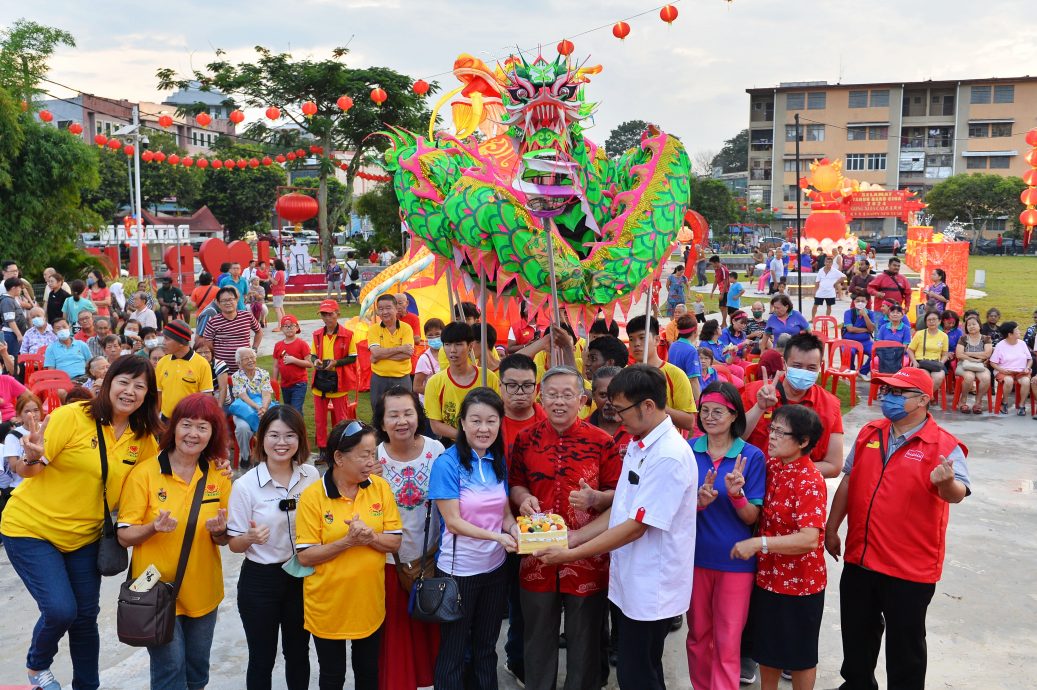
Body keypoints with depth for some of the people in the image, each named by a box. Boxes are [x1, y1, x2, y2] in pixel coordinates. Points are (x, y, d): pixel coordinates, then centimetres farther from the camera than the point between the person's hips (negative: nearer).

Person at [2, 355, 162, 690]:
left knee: (86, 614, 9)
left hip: (84, 536, 5)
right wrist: (32, 458, -37)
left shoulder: (143, 439, -4)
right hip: (31, 528, -5)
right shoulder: (72, 417, -18)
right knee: (61, 609, -13)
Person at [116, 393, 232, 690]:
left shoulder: (219, 477, 1)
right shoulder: (144, 473, -10)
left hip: (203, 592, 4)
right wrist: (154, 527, -27)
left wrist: (219, 532, -14)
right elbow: (124, 536, -8)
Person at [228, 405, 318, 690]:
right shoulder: (245, 485, -14)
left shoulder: (311, 476, -6)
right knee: (262, 659, 10)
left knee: (298, 654, 17)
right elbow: (234, 544, -8)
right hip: (260, 580, -3)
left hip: (302, 577, 3)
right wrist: (251, 537, -29)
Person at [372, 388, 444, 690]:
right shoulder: (374, 458, -13)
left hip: (431, 555, 2)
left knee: (430, 626, 17)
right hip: (390, 559, -1)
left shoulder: (436, 450, -10)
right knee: (395, 628, 11)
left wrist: (442, 545, 2)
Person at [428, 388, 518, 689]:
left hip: (495, 568, 5)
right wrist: (496, 536, -28)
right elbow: (453, 522, -19)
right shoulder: (447, 463, -17)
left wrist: (514, 529, -15)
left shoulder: (499, 462, 1)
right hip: (458, 570, -5)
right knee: (453, 651, 11)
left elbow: (505, 513, 6)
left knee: (487, 647, 21)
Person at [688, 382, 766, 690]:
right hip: (695, 555, 2)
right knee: (698, 635, 16)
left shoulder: (752, 456, -8)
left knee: (728, 643, 4)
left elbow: (752, 517, -8)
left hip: (735, 560, -2)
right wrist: (698, 501, -22)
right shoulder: (688, 450, -3)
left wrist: (736, 494, -28)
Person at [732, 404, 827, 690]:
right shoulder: (771, 466, -1)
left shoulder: (810, 482, -23)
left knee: (799, 655, 14)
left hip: (800, 582, -7)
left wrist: (758, 543, -31)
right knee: (767, 648, 22)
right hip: (768, 576, 7)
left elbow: (809, 539, -30)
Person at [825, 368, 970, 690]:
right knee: (856, 634, 21)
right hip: (859, 558, 6)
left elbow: (958, 493, -24)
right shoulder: (870, 433, 4)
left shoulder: (944, 445, -12)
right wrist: (831, 529, 12)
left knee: (904, 644, 10)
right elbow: (848, 482, 11)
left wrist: (946, 483, -47)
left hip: (910, 569, -5)